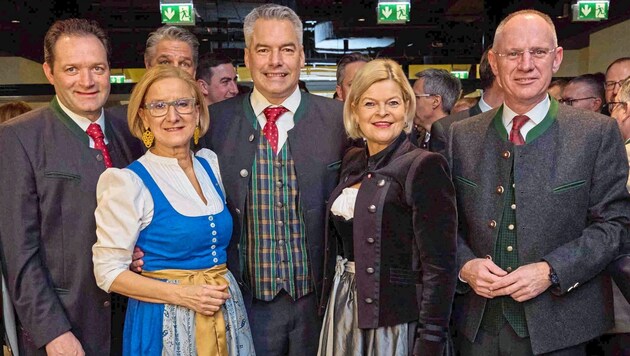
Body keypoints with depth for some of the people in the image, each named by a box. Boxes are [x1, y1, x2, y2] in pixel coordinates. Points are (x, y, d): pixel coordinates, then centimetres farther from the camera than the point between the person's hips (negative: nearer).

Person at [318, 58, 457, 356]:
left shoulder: (425, 166, -14)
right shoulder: (353, 162, 6)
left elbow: (439, 265, -17)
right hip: (343, 310, 6)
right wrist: (331, 303, 8)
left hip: (394, 318, -6)